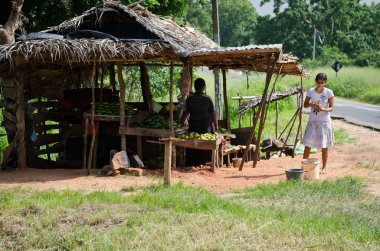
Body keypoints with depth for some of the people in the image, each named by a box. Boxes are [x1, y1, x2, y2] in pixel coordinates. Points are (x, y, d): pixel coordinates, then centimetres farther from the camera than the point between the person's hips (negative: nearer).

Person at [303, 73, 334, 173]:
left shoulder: (329, 92, -6)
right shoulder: (311, 91, -1)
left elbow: (331, 107, -6)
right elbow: (305, 105, 5)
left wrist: (324, 109, -27)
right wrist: (311, 104, -17)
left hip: (324, 121, -2)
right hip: (312, 121, 2)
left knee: (324, 145, 3)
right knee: (308, 144, -1)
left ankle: (324, 167, 14)